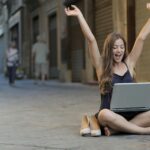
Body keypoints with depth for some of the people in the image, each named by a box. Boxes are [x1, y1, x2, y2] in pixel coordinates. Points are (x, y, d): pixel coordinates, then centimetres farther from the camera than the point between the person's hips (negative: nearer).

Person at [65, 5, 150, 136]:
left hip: (130, 115, 3)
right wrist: (79, 15, -4)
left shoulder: (129, 63, 11)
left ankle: (114, 130, -26)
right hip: (110, 115, -3)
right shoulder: (101, 66, 5)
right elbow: (91, 40, -2)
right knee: (105, 115, -38)